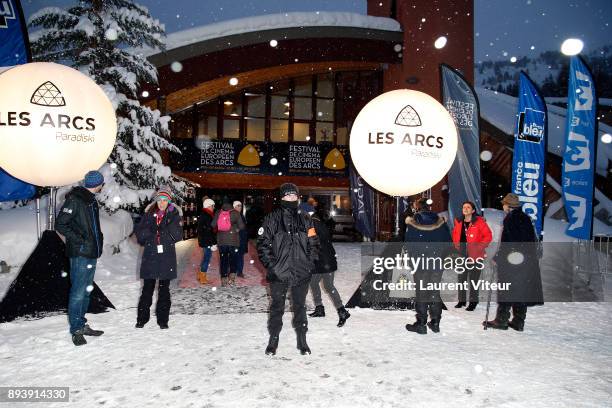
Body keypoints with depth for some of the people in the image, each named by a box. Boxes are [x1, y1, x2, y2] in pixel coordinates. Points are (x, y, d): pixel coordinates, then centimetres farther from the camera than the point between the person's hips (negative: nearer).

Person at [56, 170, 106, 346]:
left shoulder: (91, 200, 16)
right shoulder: (75, 199, -11)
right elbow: (60, 224, -14)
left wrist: (98, 241, 11)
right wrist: (79, 239, -16)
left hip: (92, 253, 9)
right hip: (80, 253, -9)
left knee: (86, 290, 15)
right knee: (78, 292, -3)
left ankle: (82, 324, 25)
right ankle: (76, 329, 6)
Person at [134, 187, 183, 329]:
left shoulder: (174, 214, 3)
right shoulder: (149, 213, 8)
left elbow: (178, 236, -4)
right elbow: (138, 232, 5)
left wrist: (170, 226, -17)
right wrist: (150, 230, -11)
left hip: (167, 257, -1)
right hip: (150, 257, 1)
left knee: (164, 289, 6)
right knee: (147, 288, 5)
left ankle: (163, 320, 15)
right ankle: (142, 318, 18)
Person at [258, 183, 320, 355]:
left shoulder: (305, 220, 8)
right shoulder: (272, 219, -1)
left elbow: (314, 244, 11)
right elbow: (263, 244, -2)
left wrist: (310, 263, 0)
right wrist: (271, 264, -10)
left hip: (302, 273, 2)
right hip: (278, 273, -2)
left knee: (300, 307, 12)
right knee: (277, 307, 9)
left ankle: (302, 340, 25)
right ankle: (273, 340, 26)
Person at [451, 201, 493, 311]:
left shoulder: (479, 221, -9)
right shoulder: (459, 222, 7)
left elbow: (488, 236, -7)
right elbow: (455, 234, 22)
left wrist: (480, 247, -11)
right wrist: (456, 244, 10)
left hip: (474, 255, -5)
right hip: (461, 254, 6)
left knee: (473, 279, 2)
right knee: (461, 278, 12)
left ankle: (473, 302, 14)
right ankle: (461, 300, 25)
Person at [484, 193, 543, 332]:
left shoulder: (510, 219, -11)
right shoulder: (526, 218, 12)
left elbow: (506, 243, -17)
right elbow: (534, 240, 16)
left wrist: (497, 258, -10)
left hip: (511, 261, -7)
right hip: (527, 262, 7)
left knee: (506, 290, 0)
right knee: (522, 290, 11)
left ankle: (501, 320, 6)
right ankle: (518, 322, 17)